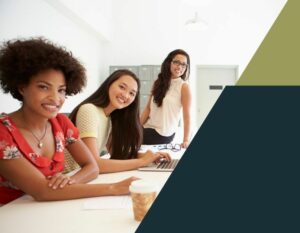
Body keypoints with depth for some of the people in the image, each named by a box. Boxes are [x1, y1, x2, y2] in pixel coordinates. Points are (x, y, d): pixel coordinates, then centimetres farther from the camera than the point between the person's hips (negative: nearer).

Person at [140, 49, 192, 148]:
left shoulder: (184, 86, -6)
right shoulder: (158, 82, 9)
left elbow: (187, 116, -11)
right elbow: (148, 108, 8)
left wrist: (186, 140, -20)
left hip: (163, 133, -5)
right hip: (148, 129, 5)